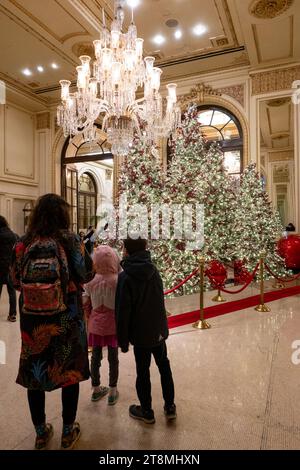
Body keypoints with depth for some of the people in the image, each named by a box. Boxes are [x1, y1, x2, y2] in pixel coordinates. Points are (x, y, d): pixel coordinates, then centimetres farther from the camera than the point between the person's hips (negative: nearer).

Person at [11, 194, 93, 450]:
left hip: (32, 322, 3)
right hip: (66, 320, -2)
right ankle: (68, 432, 32)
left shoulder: (23, 243, -3)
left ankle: (41, 433, 36)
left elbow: (16, 280, 5)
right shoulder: (69, 239, -12)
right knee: (70, 372, 16)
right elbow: (86, 275, -10)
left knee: (34, 372, 19)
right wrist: (87, 250, 5)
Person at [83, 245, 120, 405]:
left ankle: (96, 389, 35)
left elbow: (86, 304, -2)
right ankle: (112, 392, 26)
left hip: (95, 325, 3)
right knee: (113, 358, 13)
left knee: (95, 357, 18)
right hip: (113, 325, -2)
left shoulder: (90, 281, -10)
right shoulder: (118, 281, -18)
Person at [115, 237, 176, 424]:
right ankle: (170, 407, 33)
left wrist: (123, 340, -6)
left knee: (143, 372, 12)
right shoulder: (154, 271, -1)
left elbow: (123, 311, -16)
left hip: (140, 334, -5)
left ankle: (147, 412, 29)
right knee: (164, 365, 21)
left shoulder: (125, 277, -17)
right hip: (159, 330, 5)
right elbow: (160, 300, 8)